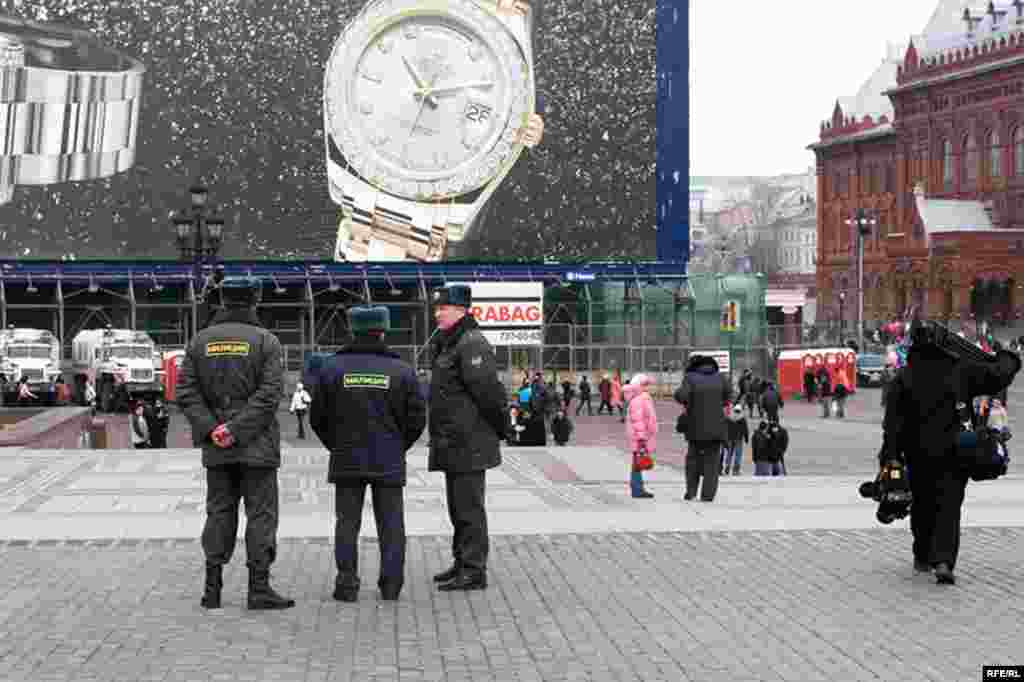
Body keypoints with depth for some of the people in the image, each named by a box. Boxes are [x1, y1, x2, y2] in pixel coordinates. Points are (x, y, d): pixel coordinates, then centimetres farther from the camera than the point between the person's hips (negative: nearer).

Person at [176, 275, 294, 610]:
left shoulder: (200, 341, 6)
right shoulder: (265, 341, -5)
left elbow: (186, 392, -1)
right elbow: (270, 394, -15)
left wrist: (210, 429, -7)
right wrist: (238, 430, -14)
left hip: (215, 448, 4)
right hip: (257, 445, -4)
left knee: (219, 513, 11)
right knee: (261, 514, 1)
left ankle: (212, 588, 10)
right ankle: (259, 587, -3)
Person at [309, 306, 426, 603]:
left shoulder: (332, 368, -1)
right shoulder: (401, 370, -3)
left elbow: (317, 418, 2)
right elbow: (417, 419, -1)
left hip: (346, 460, 1)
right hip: (389, 462, 0)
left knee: (347, 522, 6)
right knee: (390, 522, 6)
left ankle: (347, 583, 2)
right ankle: (391, 584, 6)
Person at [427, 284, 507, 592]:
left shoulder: (471, 344, -16)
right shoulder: (448, 344, 18)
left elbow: (488, 391, -21)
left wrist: (499, 427, -13)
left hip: (469, 443, -11)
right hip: (454, 443, 11)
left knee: (468, 508, -7)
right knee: (458, 507, 17)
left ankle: (473, 571, -4)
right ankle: (462, 563, 27)